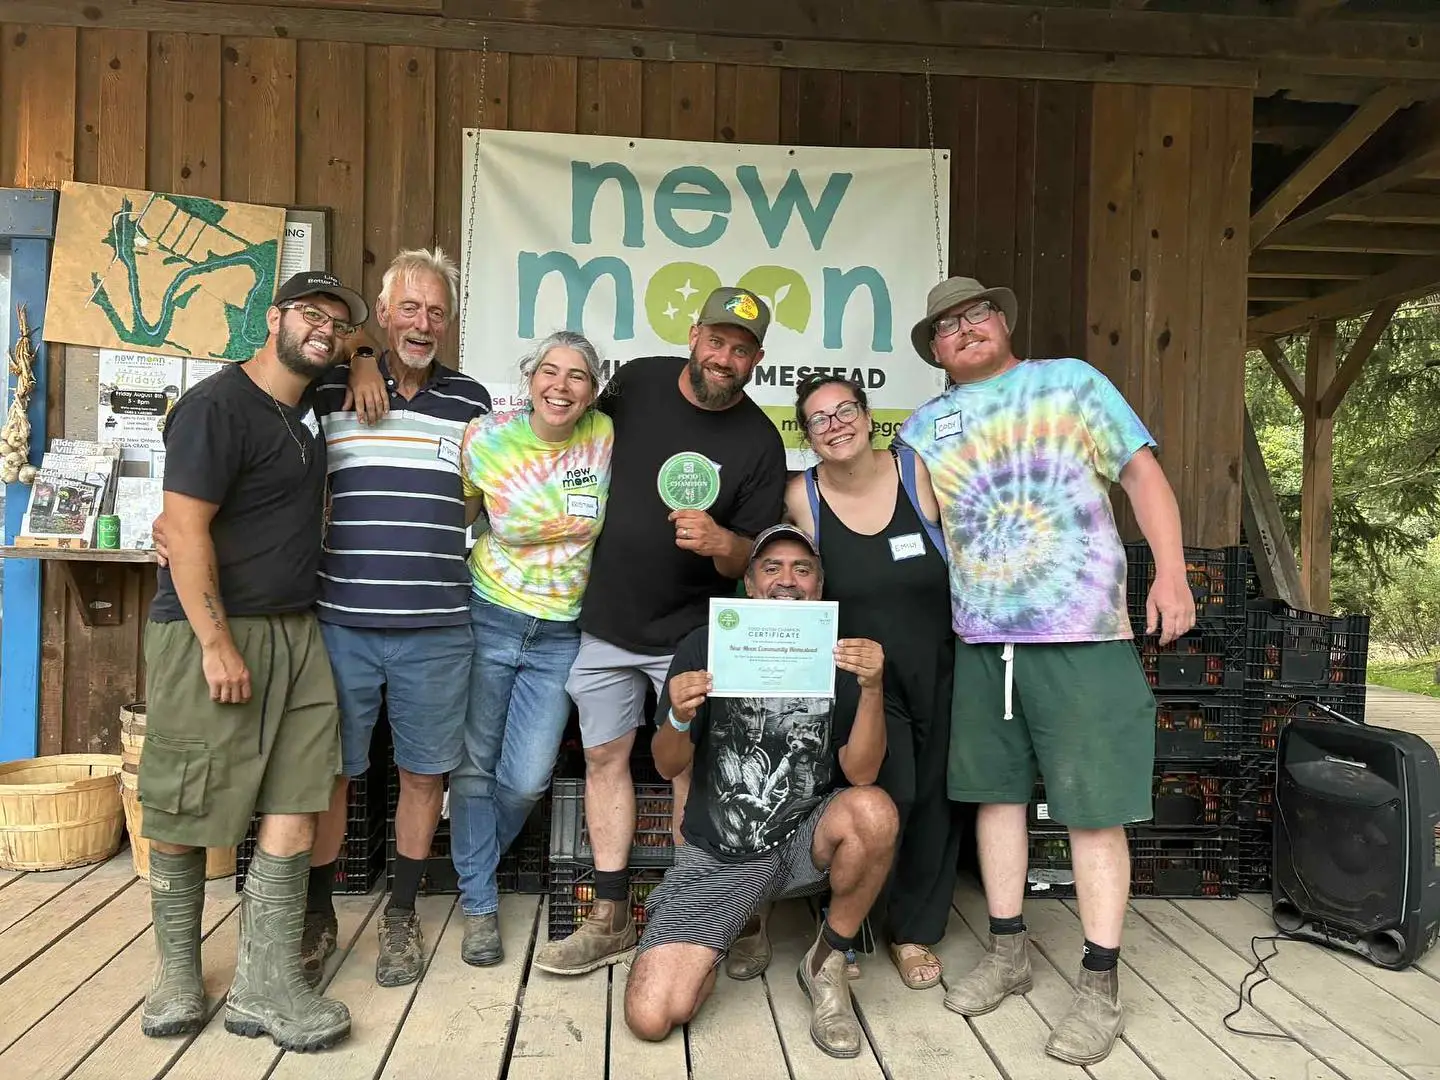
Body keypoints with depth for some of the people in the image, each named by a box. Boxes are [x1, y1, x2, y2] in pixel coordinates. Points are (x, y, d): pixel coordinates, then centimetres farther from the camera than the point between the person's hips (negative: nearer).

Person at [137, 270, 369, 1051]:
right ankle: (177, 972, 25)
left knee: (296, 801, 1)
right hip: (208, 632, -7)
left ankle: (264, 987, 8)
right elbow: (183, 530, -16)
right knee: (183, 812, 5)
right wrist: (216, 643, -20)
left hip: (295, 631, 7)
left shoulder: (307, 403, 13)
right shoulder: (218, 405, -11)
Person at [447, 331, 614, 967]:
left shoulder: (606, 436, -6)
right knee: (475, 766, 8)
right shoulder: (487, 440, -9)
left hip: (562, 634, 1)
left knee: (526, 781, 3)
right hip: (488, 619, -1)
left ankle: (470, 860, 37)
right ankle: (478, 905, 28)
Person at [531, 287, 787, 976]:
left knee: (692, 766, 1)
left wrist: (721, 542, -30)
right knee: (604, 758, 7)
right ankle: (610, 922, 19)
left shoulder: (759, 442, -9)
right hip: (606, 618, 3)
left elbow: (753, 557, -8)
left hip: (692, 633, -3)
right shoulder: (637, 382, -2)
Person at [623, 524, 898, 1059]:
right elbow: (668, 767, -3)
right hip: (717, 854, 0)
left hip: (804, 840, 1)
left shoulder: (844, 656, -4)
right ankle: (703, 950, 19)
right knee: (650, 1017, -17)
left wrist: (872, 689, -28)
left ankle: (827, 963, -5)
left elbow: (860, 773, -12)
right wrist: (679, 719, -26)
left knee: (874, 812, -33)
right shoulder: (705, 647, -5)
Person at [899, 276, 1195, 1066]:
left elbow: (1142, 474, 1)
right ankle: (1007, 952, 26)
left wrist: (1171, 574, -9)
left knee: (1092, 807, -1)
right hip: (977, 640, 4)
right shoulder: (922, 428, 13)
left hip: (1081, 633, -3)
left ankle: (1099, 986, 10)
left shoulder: (1070, 381, 5)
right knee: (995, 792, 11)